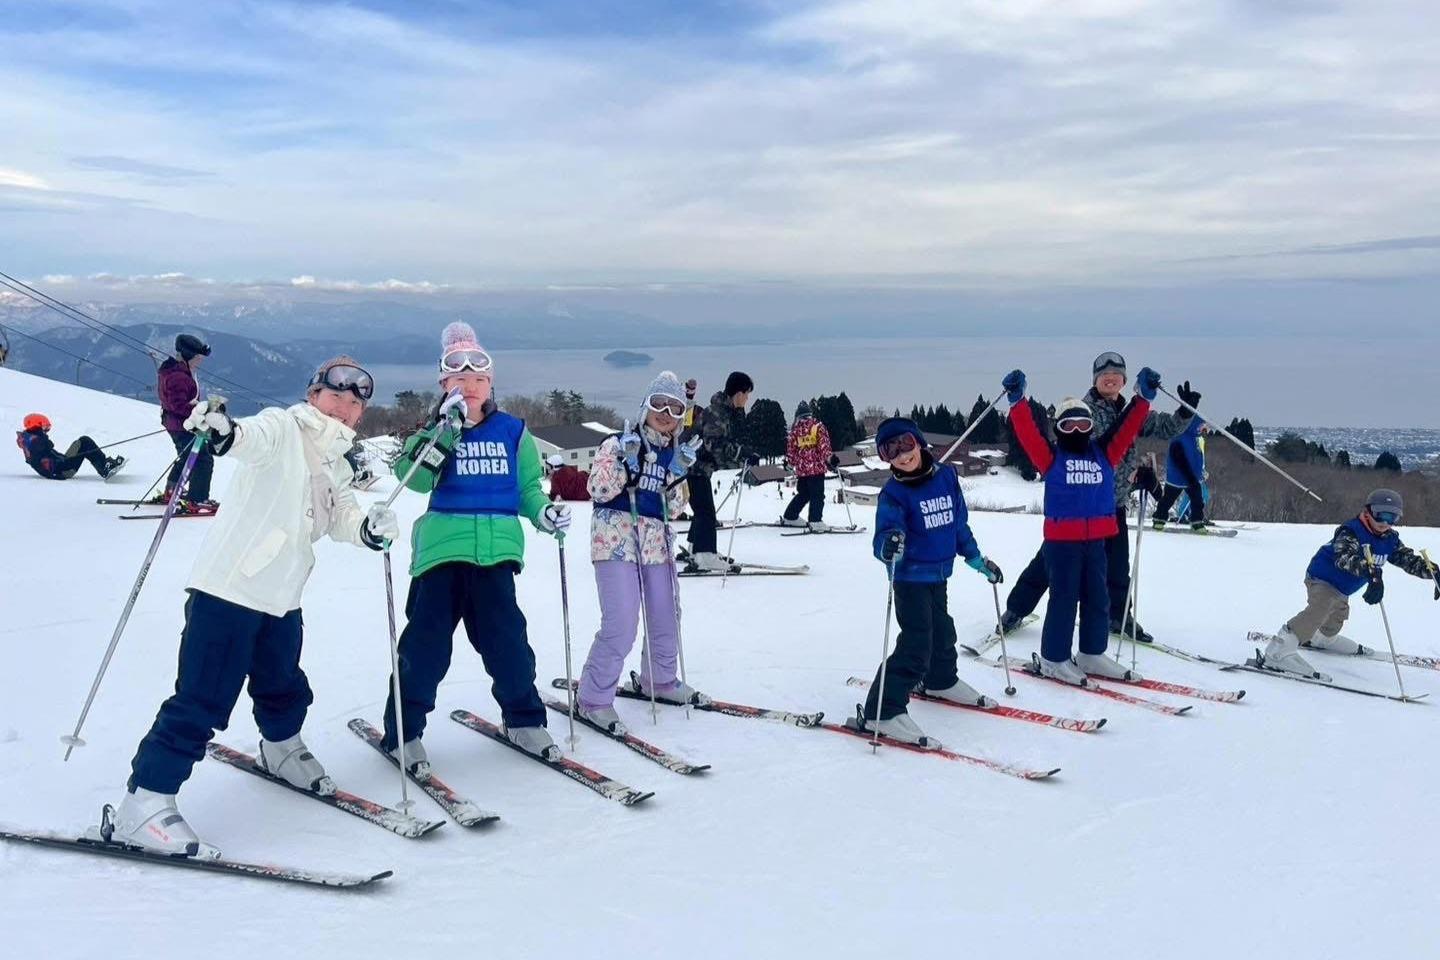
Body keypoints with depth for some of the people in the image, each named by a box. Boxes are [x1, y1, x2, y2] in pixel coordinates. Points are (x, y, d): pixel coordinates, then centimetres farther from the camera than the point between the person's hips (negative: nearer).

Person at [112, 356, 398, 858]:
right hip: (229, 587, -8)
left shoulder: (337, 468, 19)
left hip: (281, 599, 8)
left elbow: (341, 518, 9)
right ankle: (144, 803, -3)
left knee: (285, 688, 24)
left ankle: (282, 749, 52)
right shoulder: (283, 428, -7)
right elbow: (252, 437, -27)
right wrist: (222, 430, -50)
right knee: (202, 700, -10)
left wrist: (370, 527, -13)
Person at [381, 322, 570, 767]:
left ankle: (524, 718, 19)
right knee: (426, 640, 0)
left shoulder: (512, 431, 11)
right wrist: (445, 430, -20)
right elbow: (415, 479, -12)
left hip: (495, 549, 1)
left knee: (505, 637, 1)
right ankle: (404, 730, 10)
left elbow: (528, 487, 18)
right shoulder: (434, 432, 6)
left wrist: (544, 513, -2)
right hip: (442, 547, -1)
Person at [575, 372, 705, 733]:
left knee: (666, 619, 15)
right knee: (621, 625, -15)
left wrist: (679, 472, -6)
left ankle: (660, 680, 39)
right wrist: (626, 463, -22)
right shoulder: (618, 443, -2)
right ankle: (593, 698, -3)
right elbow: (598, 490, -11)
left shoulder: (674, 453, 13)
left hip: (656, 543, 6)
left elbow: (674, 508, 8)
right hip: (616, 538, -6)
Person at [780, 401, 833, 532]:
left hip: (801, 468, 4)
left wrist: (791, 463, 23)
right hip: (816, 467, -4)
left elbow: (790, 448, 10)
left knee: (803, 494, 20)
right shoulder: (818, 426, -1)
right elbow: (824, 444, -10)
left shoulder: (795, 429, 8)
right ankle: (815, 521, -14)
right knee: (817, 495, -3)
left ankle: (790, 517, 26)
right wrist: (828, 459, -4)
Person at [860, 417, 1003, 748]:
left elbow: (960, 523, 10)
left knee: (942, 632, 25)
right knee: (916, 644, -14)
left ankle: (941, 681, 50)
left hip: (939, 573, 7)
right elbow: (885, 532, -28)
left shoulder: (946, 476, -1)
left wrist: (977, 560, 16)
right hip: (911, 576, -7)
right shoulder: (894, 492, -17)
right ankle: (884, 711, -10)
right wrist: (888, 547, -52)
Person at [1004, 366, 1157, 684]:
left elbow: (1126, 428, 11)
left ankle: (1092, 654, 27)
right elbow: (1027, 431, -11)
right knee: (1064, 599, 0)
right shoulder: (1051, 456, -1)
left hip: (1096, 540, 5)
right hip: (1061, 541, -5)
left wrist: (1143, 398, 4)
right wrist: (1017, 401, -21)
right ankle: (1054, 659, 10)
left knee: (1097, 599, 13)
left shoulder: (1104, 453, 11)